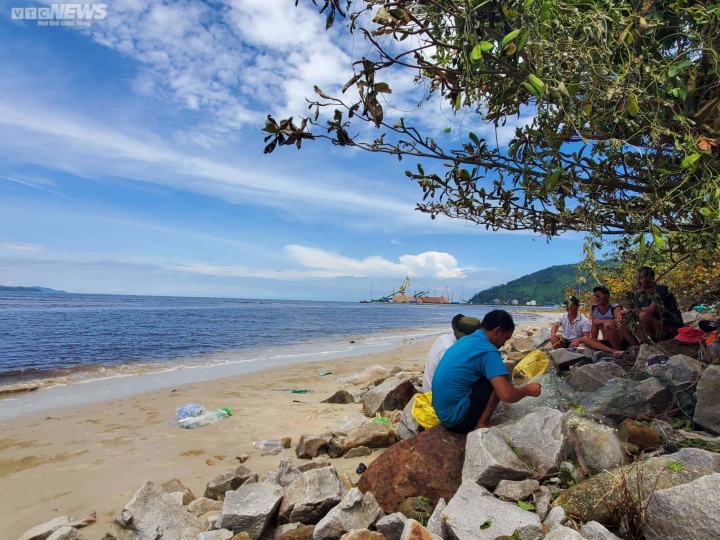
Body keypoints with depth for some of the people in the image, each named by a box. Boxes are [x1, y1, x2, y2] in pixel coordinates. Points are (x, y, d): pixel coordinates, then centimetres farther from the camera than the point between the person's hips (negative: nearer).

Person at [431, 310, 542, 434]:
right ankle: (481, 425, -3)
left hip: (443, 412, 9)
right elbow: (506, 395, -21)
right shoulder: (488, 351, -15)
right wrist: (526, 390, 0)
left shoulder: (465, 340, 11)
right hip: (456, 417, -9)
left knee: (494, 379, 21)